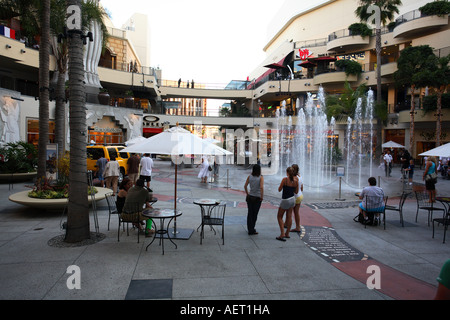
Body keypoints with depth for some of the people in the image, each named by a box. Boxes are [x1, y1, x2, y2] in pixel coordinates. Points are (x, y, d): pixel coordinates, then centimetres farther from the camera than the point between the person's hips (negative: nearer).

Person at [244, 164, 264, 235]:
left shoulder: (249, 177, 1)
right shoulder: (261, 177, -10)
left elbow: (245, 186, 1)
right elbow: (261, 187, -20)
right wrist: (261, 197, -10)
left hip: (250, 197, 3)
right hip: (257, 198, -3)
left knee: (250, 213, 10)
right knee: (255, 214, 9)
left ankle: (250, 229, 13)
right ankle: (251, 230, 16)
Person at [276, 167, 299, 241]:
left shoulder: (285, 179, -17)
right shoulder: (296, 181, -1)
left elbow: (279, 190, -12)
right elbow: (296, 192, 8)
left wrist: (282, 185, 5)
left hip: (285, 200, -6)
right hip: (292, 199, 6)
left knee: (279, 216, 6)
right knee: (289, 216, 13)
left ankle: (282, 234, -3)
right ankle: (287, 234, 21)